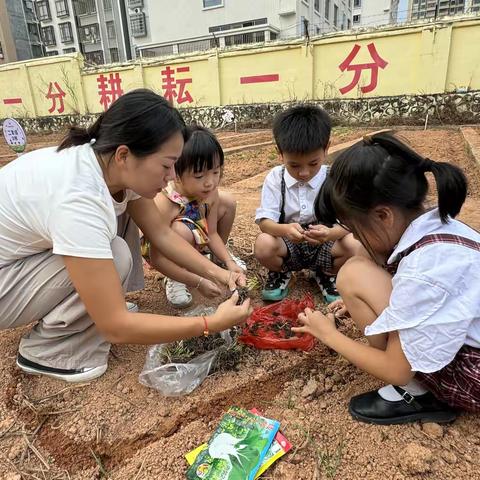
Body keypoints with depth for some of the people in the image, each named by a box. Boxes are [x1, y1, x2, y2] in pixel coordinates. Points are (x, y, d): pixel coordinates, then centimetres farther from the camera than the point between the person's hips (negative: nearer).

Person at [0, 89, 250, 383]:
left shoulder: (111, 164, -13)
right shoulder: (78, 199, -37)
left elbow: (162, 233, -4)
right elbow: (116, 327, -34)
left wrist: (216, 273, -13)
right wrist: (212, 324, -29)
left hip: (26, 253, 7)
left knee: (123, 215, -3)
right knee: (116, 256, -24)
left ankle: (99, 300, 10)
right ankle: (44, 350, -2)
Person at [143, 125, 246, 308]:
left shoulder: (210, 193, -20)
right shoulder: (163, 204, -38)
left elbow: (211, 233, -7)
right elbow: (157, 260, -33)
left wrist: (229, 262, -21)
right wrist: (198, 282, -36)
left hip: (198, 240, 6)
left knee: (228, 202, -2)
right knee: (181, 231, -39)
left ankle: (216, 255, 22)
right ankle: (174, 280, -8)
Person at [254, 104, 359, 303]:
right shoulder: (275, 177, -10)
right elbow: (264, 220, -15)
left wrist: (331, 233, -38)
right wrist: (284, 229, -39)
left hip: (324, 245, 1)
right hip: (287, 245, 0)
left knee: (354, 246, -28)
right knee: (263, 245, -33)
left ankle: (326, 274, 8)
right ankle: (280, 272, 6)